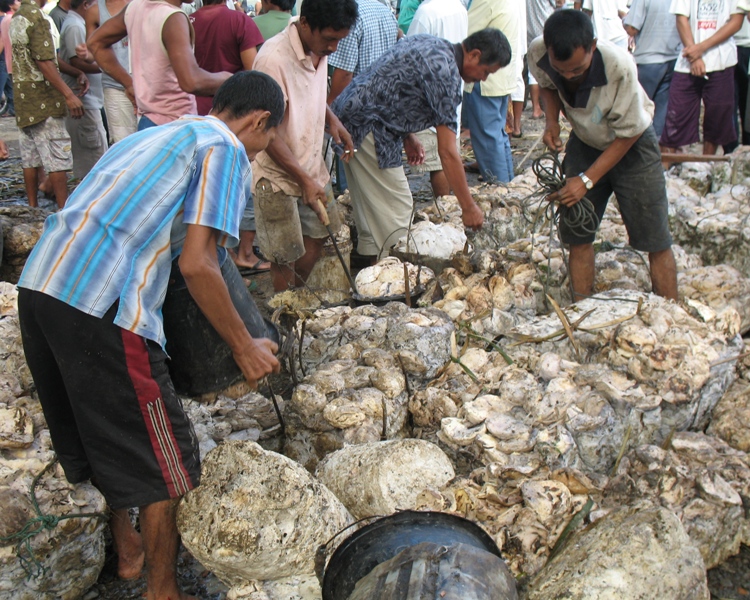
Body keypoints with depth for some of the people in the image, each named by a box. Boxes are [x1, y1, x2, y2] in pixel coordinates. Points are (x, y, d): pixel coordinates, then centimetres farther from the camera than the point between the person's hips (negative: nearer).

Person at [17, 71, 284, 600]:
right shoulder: (226, 150, 0)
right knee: (164, 460, 6)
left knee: (103, 434, 26)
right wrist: (244, 347, -2)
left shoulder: (156, 135, 26)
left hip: (39, 281, 9)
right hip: (101, 305, -9)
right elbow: (197, 263, -12)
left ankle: (127, 548, 43)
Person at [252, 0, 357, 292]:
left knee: (317, 238, 18)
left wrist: (331, 119, 3)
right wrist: (305, 180, -23)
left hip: (312, 165, 8)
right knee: (284, 259, 2)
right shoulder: (274, 59, -26)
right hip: (279, 173, -8)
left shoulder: (319, 49, 0)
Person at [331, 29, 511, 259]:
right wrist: (468, 207, -14)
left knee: (369, 208, 17)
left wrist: (407, 137, 13)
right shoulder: (445, 71, -18)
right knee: (396, 209, -5)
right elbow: (447, 152, -19)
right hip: (366, 126, -10)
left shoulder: (431, 44, 10)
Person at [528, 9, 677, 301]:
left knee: (655, 240, -3)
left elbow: (627, 134, -22)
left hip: (631, 146, -4)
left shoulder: (619, 66, -36)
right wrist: (552, 120, -15)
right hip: (585, 143, 4)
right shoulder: (538, 54, -24)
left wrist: (587, 180, -25)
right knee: (576, 233, 3)